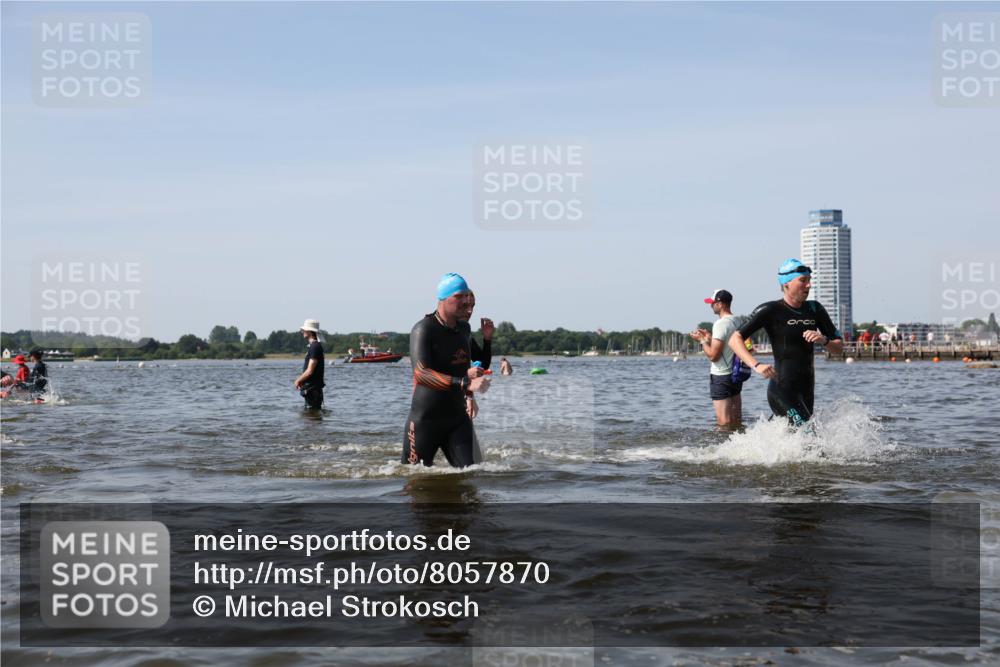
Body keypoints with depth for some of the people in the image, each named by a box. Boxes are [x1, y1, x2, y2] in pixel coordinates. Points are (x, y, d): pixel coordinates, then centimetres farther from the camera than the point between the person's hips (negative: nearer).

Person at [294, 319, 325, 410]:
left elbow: (310, 371, -21)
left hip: (313, 388, -10)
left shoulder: (315, 347, -17)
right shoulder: (313, 346, 15)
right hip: (311, 388, 10)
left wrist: (298, 380, -7)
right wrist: (301, 380, 11)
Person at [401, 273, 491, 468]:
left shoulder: (464, 329, 10)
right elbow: (421, 373, -28)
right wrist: (465, 384, -36)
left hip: (457, 417, 6)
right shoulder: (423, 329, -14)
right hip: (425, 418, -6)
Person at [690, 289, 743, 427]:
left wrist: (702, 340, -5)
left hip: (721, 377, -9)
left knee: (724, 423, -7)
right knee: (736, 422, 11)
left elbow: (713, 355, -19)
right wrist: (710, 338, 18)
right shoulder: (737, 322, 11)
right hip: (736, 375, 9)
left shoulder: (721, 324, -17)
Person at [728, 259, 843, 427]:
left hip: (806, 390, 7)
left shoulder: (814, 309, 11)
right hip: (782, 390, -7)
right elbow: (735, 339, -10)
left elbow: (839, 347, 13)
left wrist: (823, 340, -10)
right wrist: (756, 365, -25)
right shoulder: (771, 311, -6)